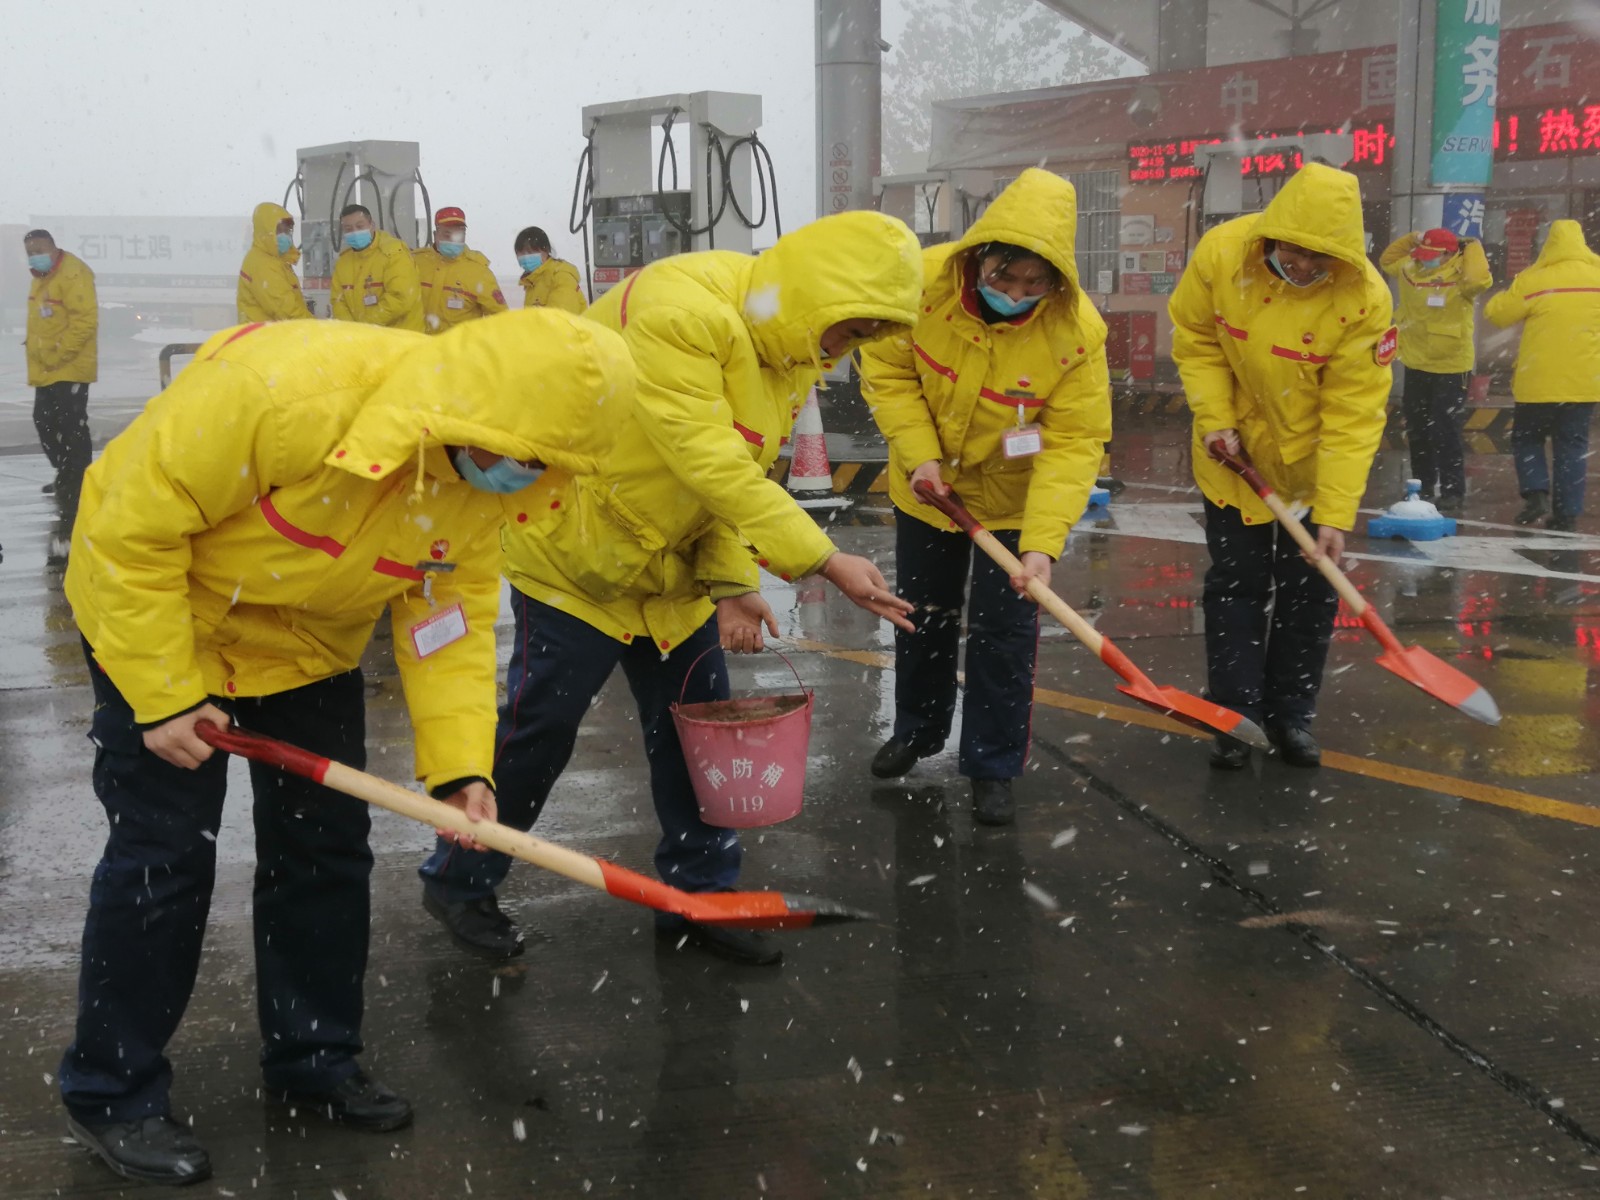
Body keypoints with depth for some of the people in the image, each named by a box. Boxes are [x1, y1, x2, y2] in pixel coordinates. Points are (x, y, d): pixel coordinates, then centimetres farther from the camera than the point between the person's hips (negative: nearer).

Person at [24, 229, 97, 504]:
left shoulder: (73, 274, -16)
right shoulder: (40, 276, 15)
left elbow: (86, 320, -23)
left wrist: (59, 354, -22)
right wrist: (31, 342, 10)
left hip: (70, 369, -10)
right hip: (45, 370, 10)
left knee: (72, 427, -9)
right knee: (44, 422, 17)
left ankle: (75, 487, -5)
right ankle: (66, 477, 30)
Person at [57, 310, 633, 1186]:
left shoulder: (483, 481, -16)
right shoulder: (288, 387, -38)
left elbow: (451, 616, -7)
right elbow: (135, 523, -30)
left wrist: (459, 763, -18)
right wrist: (164, 694, -25)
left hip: (310, 645, 6)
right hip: (160, 615, -6)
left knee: (326, 844, 9)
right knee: (165, 854, -5)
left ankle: (312, 1061, 27)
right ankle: (112, 1095, 13)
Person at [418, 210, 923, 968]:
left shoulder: (792, 346, 0)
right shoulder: (676, 310, -30)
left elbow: (740, 472, 1)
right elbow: (712, 466, -35)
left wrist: (733, 582, -13)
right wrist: (827, 562, -34)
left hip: (672, 564, 8)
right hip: (575, 549, -8)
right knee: (540, 725, 0)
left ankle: (698, 895, 25)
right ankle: (457, 881, 20)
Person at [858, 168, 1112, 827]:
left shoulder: (1076, 330, -29)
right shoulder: (924, 282, -26)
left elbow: (1075, 444, -26)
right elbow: (888, 373, -11)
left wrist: (1042, 543, -34)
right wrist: (920, 455, -22)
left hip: (1012, 499, -2)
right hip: (927, 488, 3)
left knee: (1004, 633, 0)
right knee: (922, 616, 19)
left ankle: (993, 766, 19)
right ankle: (917, 730, 42)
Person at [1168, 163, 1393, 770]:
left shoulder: (1365, 298, -28)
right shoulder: (1221, 253, -23)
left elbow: (1353, 413, -24)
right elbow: (1195, 337, -6)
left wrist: (1336, 512, -26)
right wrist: (1214, 415, -15)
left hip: (1313, 456, 0)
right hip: (1235, 447, 1)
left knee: (1310, 588, 7)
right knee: (1236, 582, 5)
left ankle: (1291, 713, 23)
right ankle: (1235, 715, 16)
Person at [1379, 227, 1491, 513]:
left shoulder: (1459, 276, -15)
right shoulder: (1410, 269, 3)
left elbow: (1479, 280, -37)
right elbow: (1387, 260, 22)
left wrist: (1472, 248, -21)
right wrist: (1410, 240, 6)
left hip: (1451, 369, -7)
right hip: (1416, 365, 7)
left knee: (1446, 433, -7)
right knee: (1417, 431, 15)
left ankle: (1452, 493, 0)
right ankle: (1423, 487, 27)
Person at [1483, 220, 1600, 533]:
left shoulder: (1533, 280, -10)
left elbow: (1497, 313, -2)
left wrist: (1502, 298, 17)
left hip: (1538, 381, -3)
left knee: (1527, 438, 14)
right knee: (1572, 446, 9)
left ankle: (1535, 492, -5)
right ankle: (1567, 513, 5)